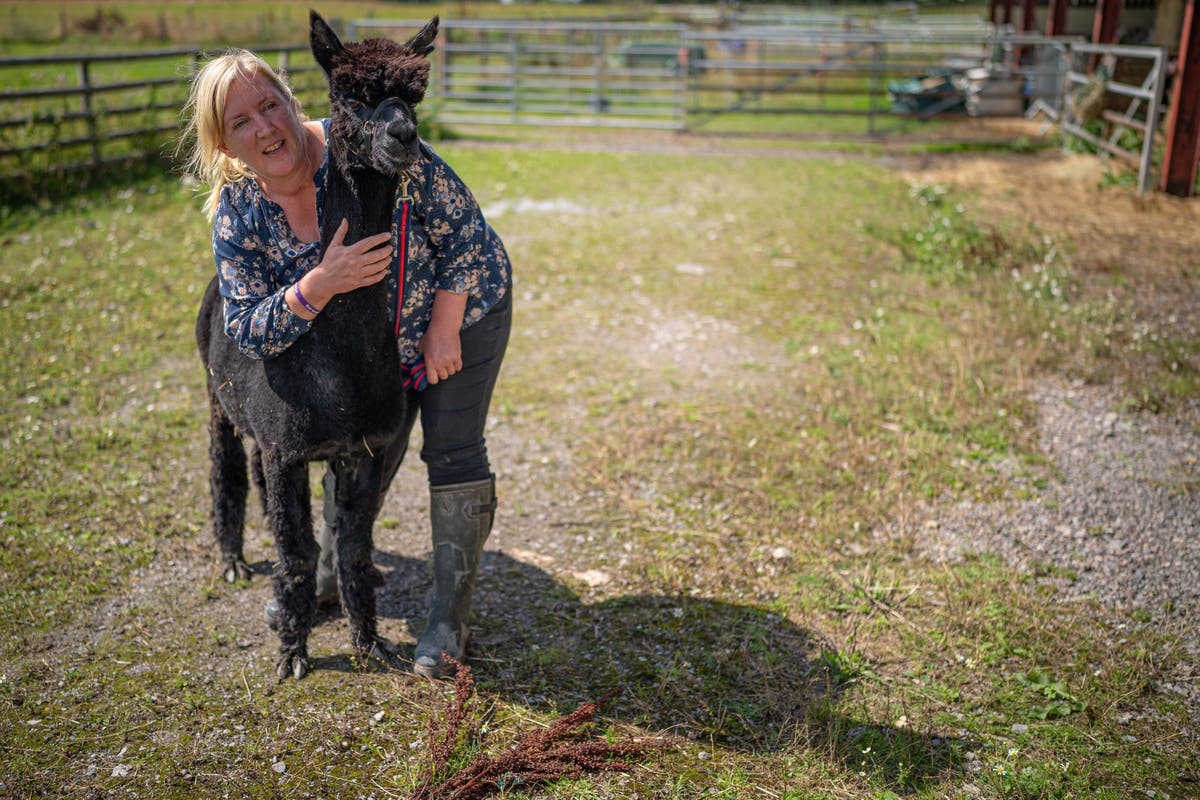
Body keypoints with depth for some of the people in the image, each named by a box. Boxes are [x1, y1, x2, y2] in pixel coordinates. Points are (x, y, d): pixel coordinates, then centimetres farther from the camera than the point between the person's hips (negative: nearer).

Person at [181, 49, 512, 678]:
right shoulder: (236, 215, -17)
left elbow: (463, 228, -22)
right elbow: (249, 332, -22)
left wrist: (444, 329, -20)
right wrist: (319, 284, -40)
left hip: (462, 302, -3)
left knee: (452, 451, -4)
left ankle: (450, 614, 8)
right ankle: (330, 576, 37)